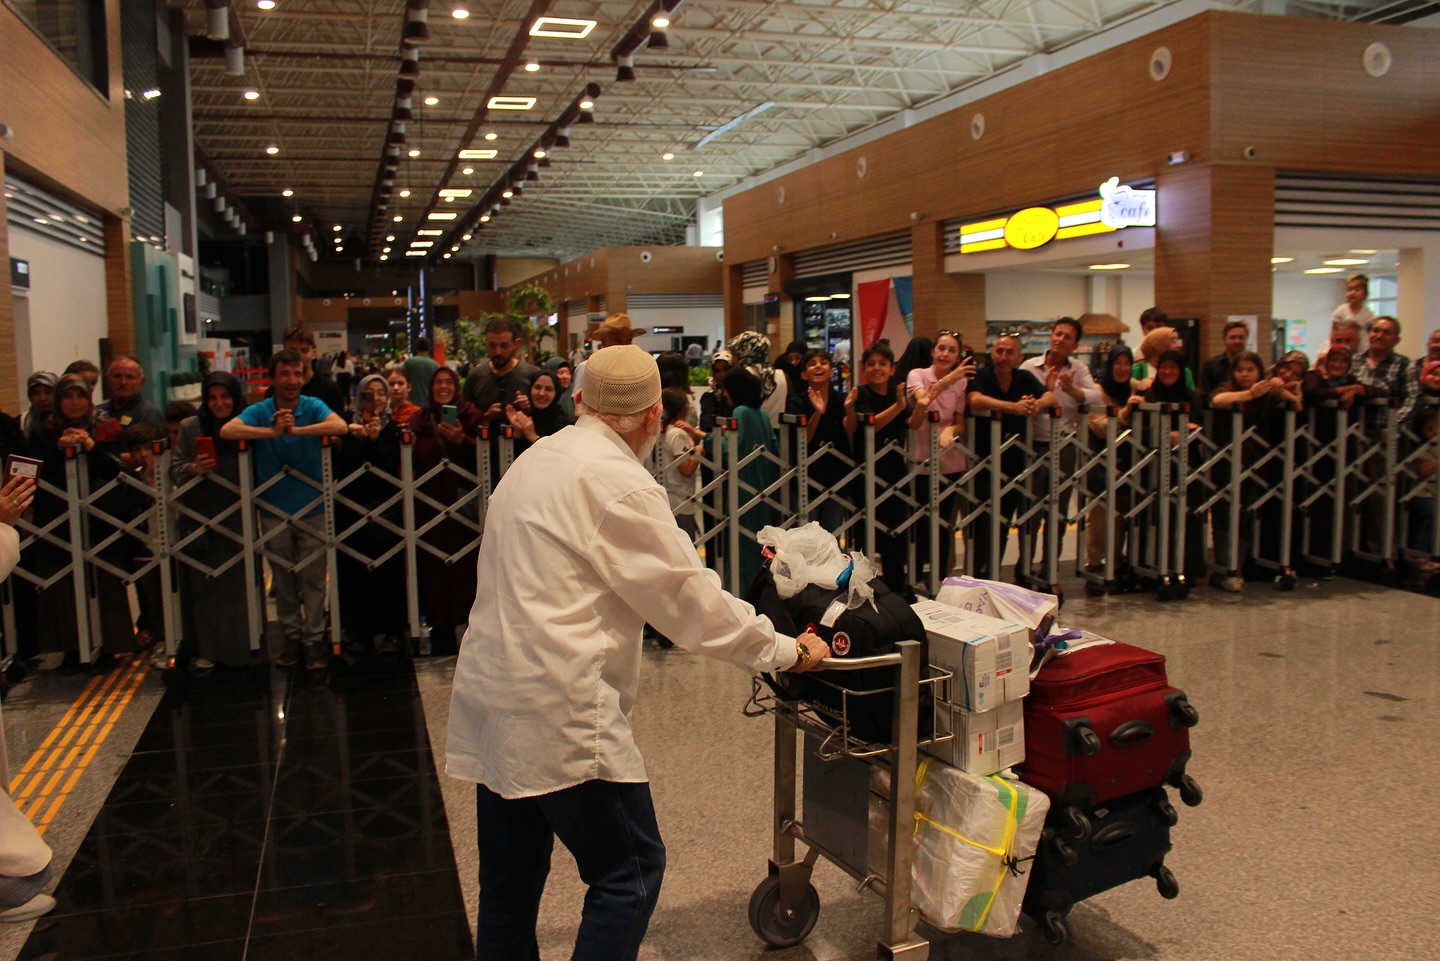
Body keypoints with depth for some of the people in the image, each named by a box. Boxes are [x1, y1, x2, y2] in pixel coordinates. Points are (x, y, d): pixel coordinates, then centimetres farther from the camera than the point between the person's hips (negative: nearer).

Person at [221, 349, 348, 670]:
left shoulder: (313, 407, -5)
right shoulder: (259, 411, -3)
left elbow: (341, 426, -25)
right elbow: (226, 431, -21)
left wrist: (297, 430, -32)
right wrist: (271, 431, -28)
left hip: (311, 507, -1)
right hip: (273, 509, 1)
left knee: (313, 578, 2)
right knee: (283, 579, 10)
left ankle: (314, 640, 10)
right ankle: (291, 638, 22)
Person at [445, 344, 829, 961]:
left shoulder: (538, 459, 12)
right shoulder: (620, 484, -15)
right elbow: (688, 598, -12)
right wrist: (784, 651, -1)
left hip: (490, 696, 10)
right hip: (557, 711, -9)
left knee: (511, 881, 18)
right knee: (631, 870, 2)